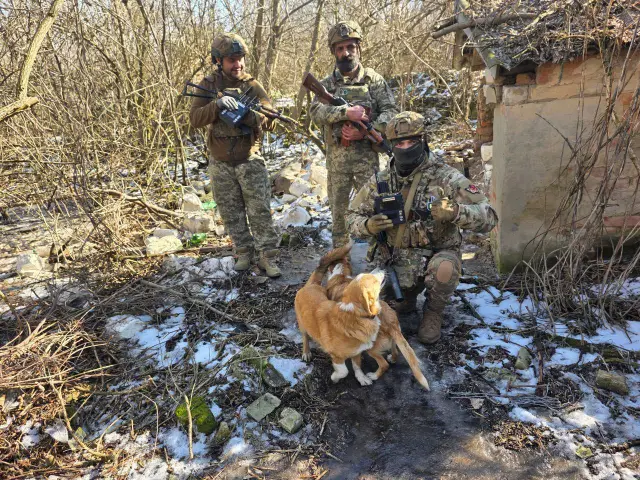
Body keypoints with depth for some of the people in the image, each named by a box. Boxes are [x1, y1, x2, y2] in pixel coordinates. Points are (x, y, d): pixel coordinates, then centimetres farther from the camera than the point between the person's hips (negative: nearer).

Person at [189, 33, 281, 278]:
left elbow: (270, 120, -10)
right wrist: (218, 104, -27)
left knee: (260, 211, -3)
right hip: (220, 163, 2)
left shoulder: (253, 86, -3)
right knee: (231, 213, 10)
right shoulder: (208, 85, 1)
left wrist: (246, 112, -27)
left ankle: (267, 256, 5)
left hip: (250, 160, -2)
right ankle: (244, 252, 24)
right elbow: (195, 119, -11)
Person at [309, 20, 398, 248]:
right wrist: (346, 112, -23)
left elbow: (390, 112, -3)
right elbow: (316, 111, -8)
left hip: (366, 156, -2)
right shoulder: (327, 84, 9)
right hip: (336, 158, 3)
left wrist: (364, 131, -17)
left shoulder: (373, 79, 4)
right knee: (338, 210, 11)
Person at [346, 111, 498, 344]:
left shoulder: (446, 178, -13)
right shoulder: (381, 181, -2)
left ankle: (433, 312, -2)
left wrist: (455, 212, -39)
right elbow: (353, 216, 5)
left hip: (438, 255, -3)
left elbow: (488, 217, -18)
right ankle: (407, 297, 18)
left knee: (444, 268, -37)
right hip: (399, 260, 3)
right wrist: (368, 225, -19)